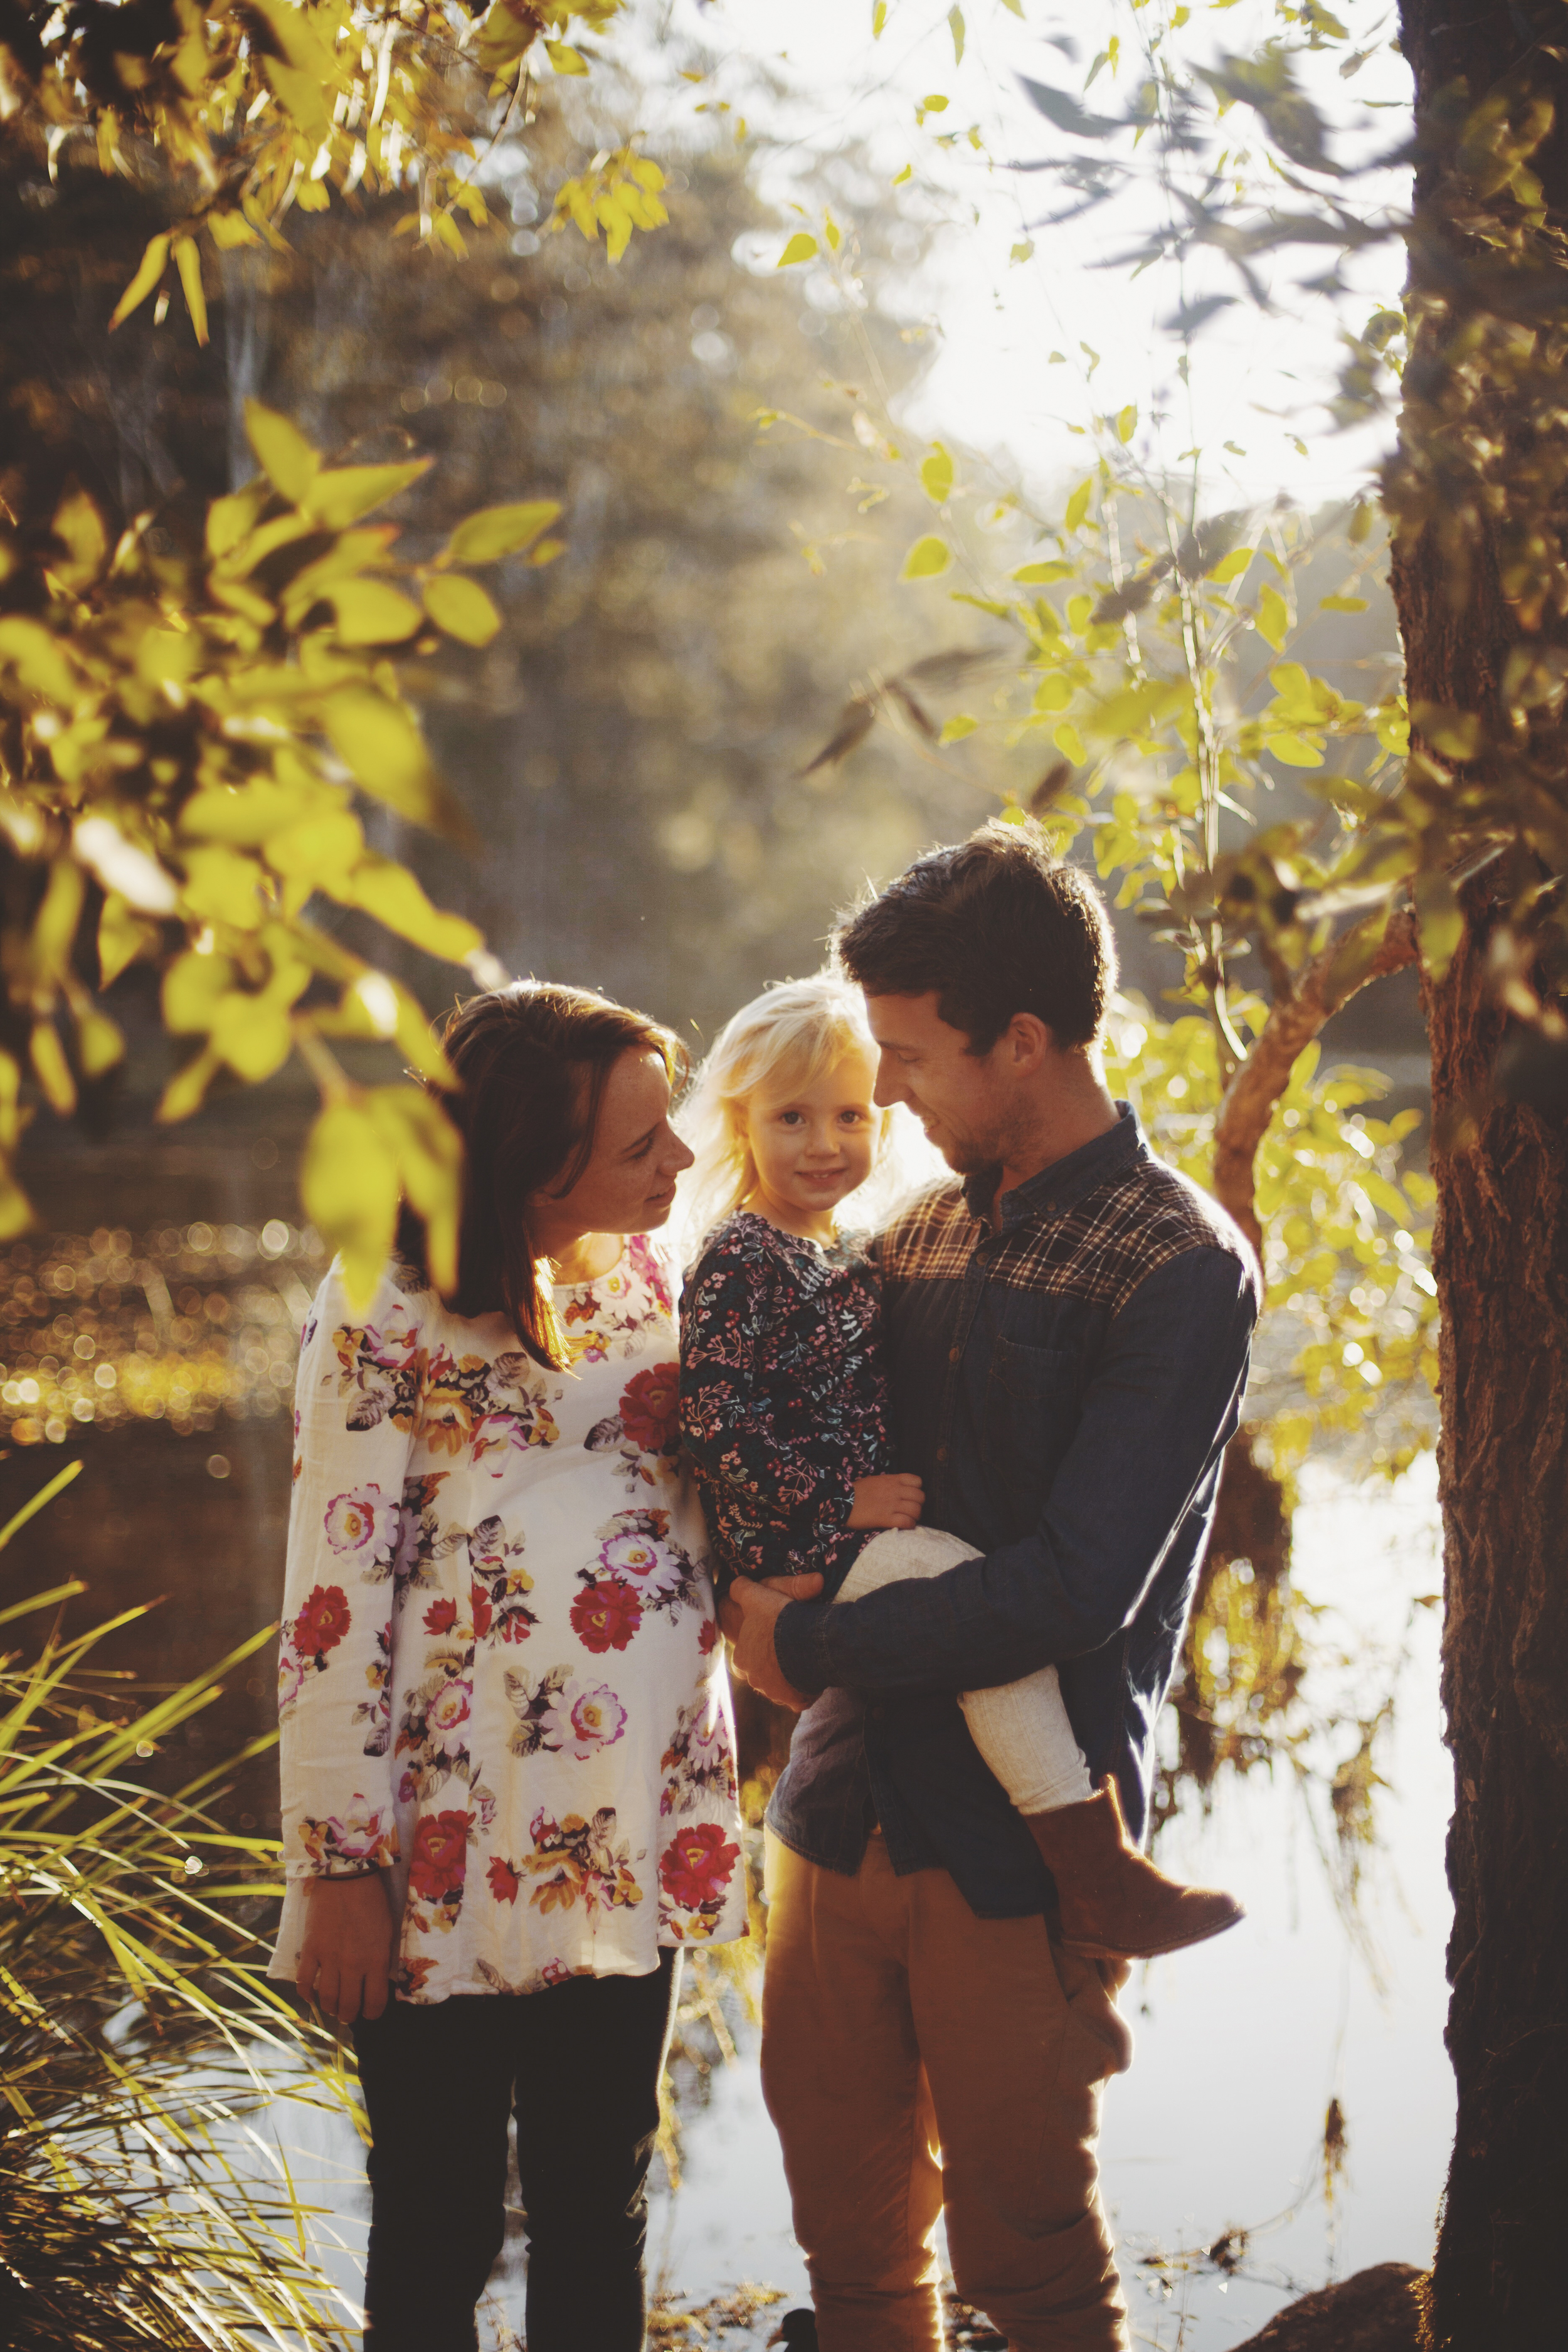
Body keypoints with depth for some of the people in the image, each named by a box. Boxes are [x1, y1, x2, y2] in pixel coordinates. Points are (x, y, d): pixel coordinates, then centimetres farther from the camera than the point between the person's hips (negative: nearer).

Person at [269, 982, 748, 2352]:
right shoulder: (392, 1312, -10)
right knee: (440, 2236, 8)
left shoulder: (654, 1274, 7)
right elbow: (335, 1607, -10)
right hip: (453, 1864, -5)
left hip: (633, 1847, 5)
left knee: (601, 2215, 16)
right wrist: (340, 1865, -11)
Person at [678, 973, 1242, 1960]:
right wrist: (839, 1497, -21)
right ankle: (1096, 1877, -28)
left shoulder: (843, 1257, 18)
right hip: (792, 1543, -11)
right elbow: (716, 1420, -21)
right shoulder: (739, 1263, -12)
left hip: (856, 1528, 11)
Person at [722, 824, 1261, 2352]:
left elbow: (1076, 1591, -20)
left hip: (1020, 1846, -6)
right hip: (842, 1811, 6)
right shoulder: (926, 1229, 10)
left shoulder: (1181, 1271, -12)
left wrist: (811, 1646, -12)